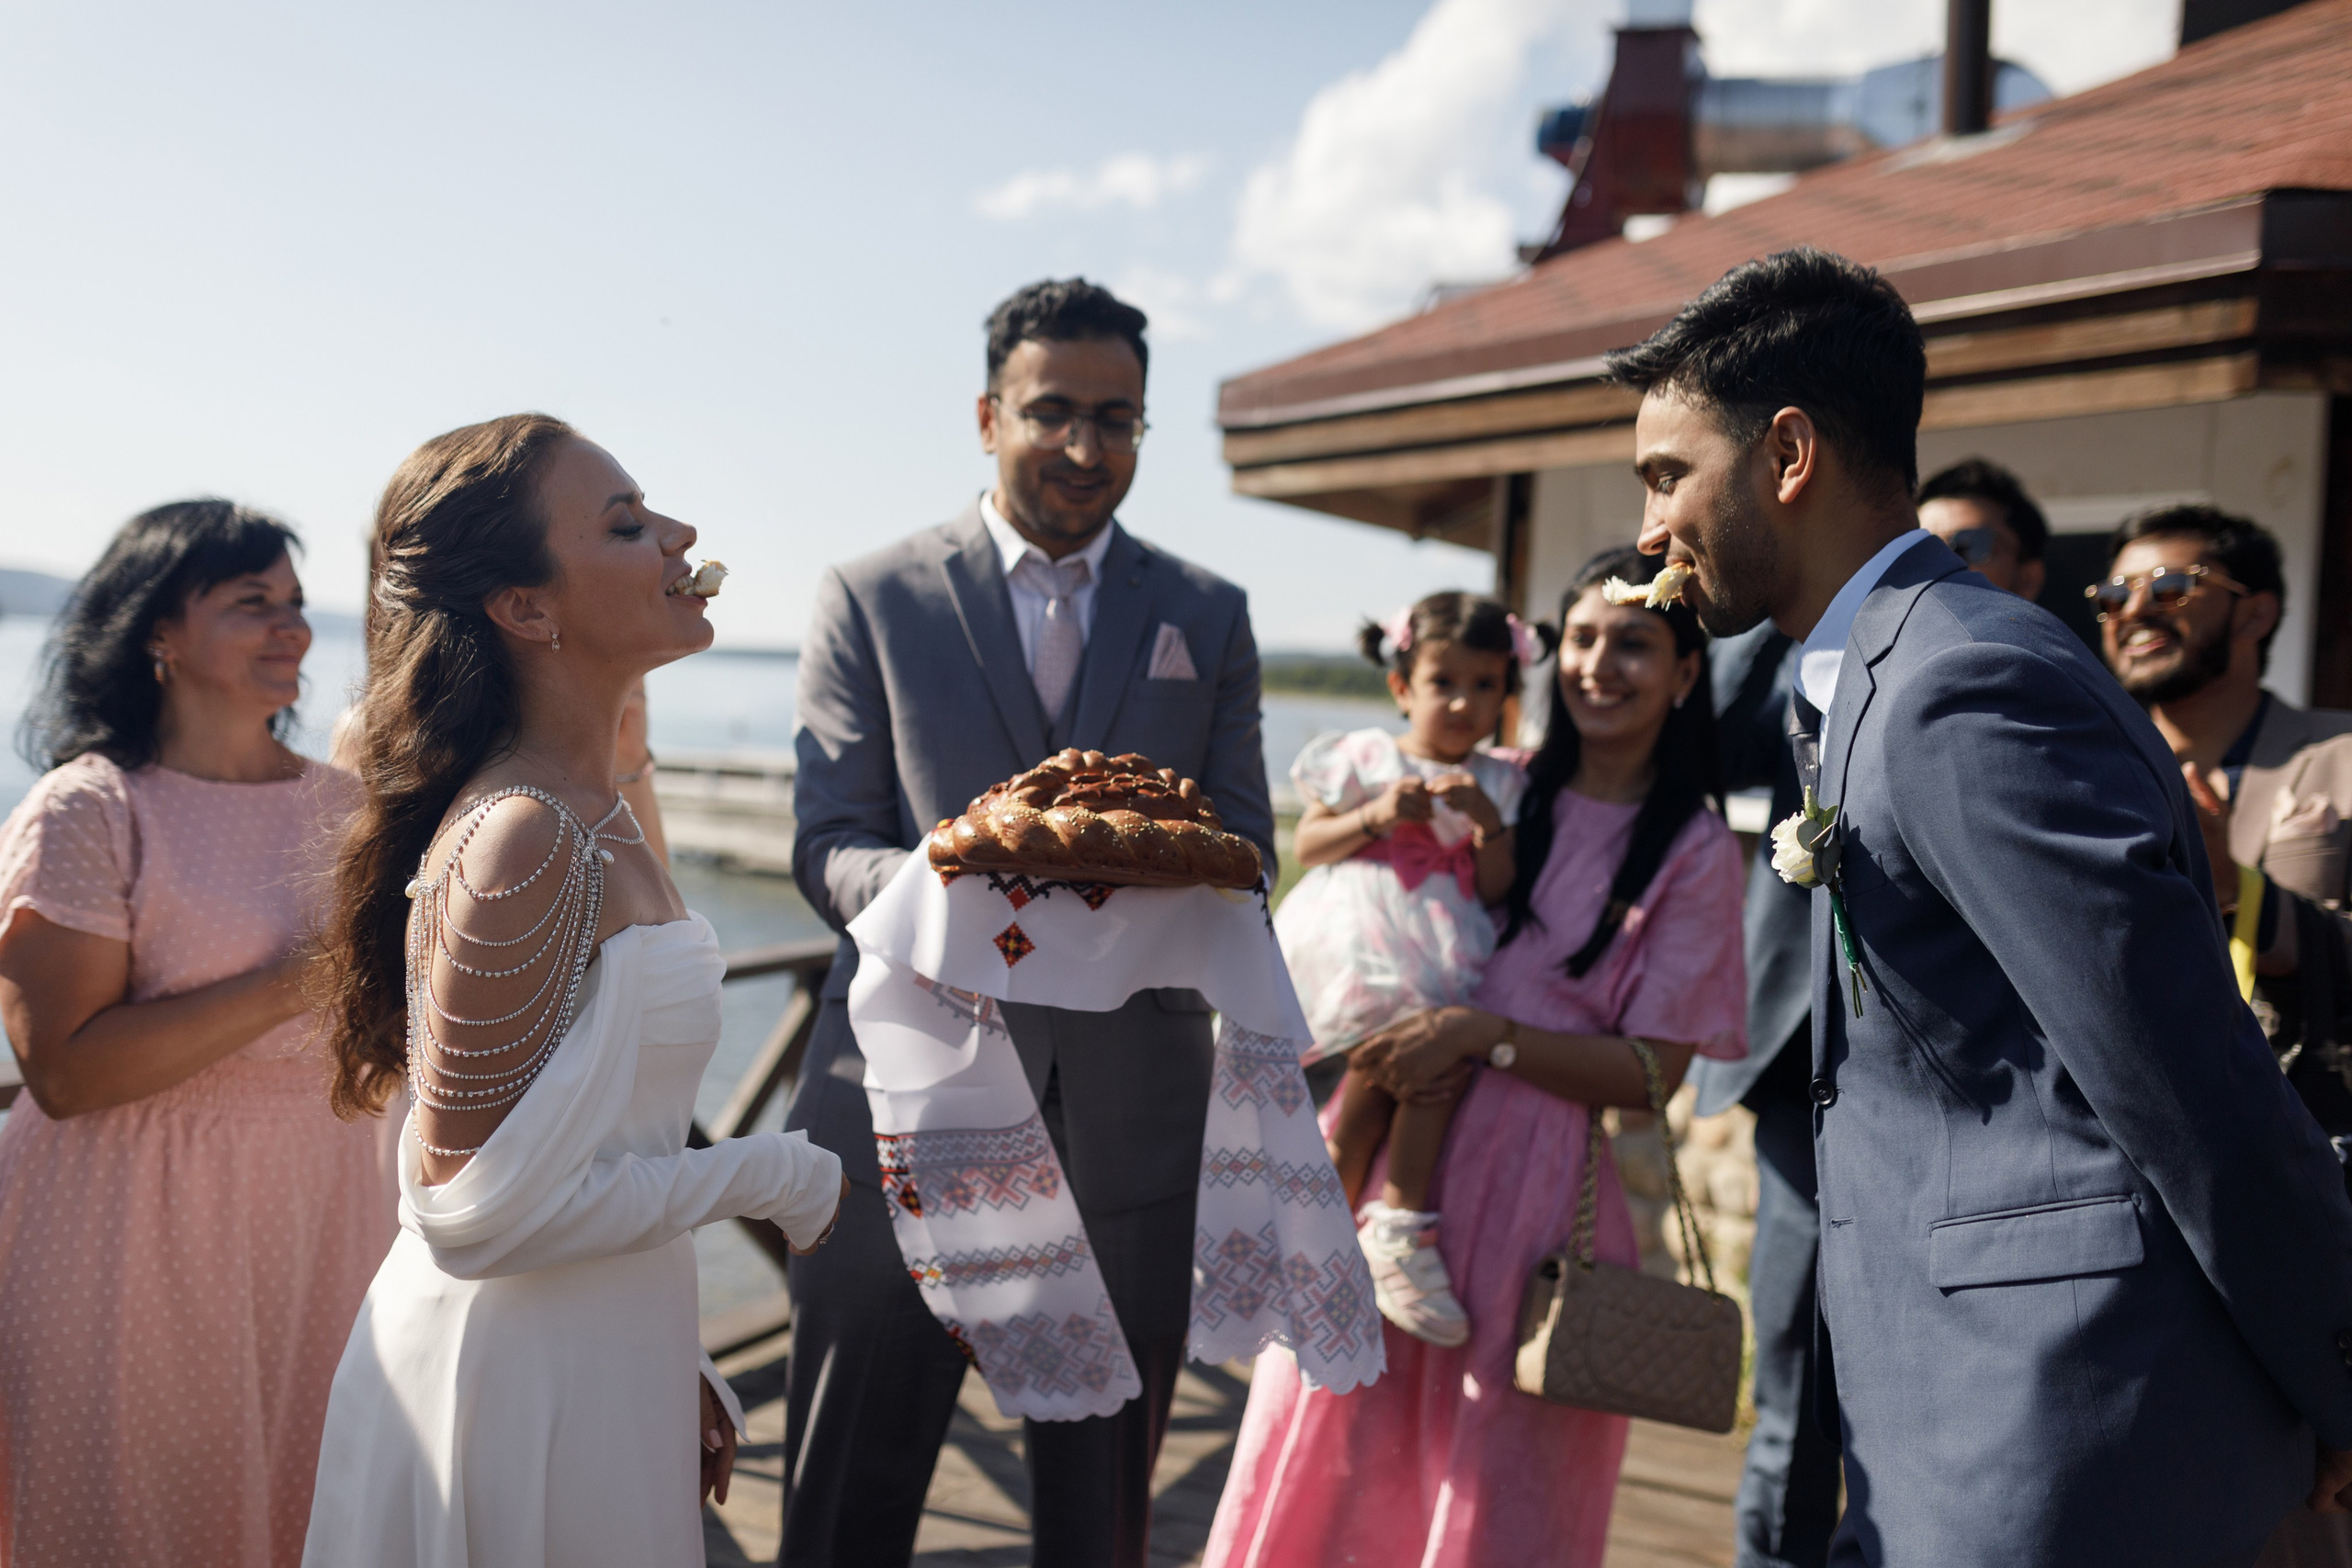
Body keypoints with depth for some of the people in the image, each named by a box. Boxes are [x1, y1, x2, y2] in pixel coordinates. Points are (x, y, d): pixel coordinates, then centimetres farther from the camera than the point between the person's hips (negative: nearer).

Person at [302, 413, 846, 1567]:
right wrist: (769, 1177, -14)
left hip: (605, 1362, 8)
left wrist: (677, 1366, 13)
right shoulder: (520, 841, -24)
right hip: (524, 1388, -8)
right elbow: (475, 1207, -23)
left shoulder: (594, 811, 4)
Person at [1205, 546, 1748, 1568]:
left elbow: (1651, 1071, -8)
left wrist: (1483, 1034, -18)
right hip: (1399, 1160, 3)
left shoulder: (1696, 856, -3)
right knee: (1343, 1464, 9)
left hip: (1535, 1195, -3)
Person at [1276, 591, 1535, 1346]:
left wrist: (1490, 822, -10)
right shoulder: (1363, 758, 9)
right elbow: (1307, 844, 5)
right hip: (1358, 943, -2)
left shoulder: (1500, 783, 14)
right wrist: (1375, 816, -9)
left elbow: (1497, 890, 6)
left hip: (1444, 957, 3)